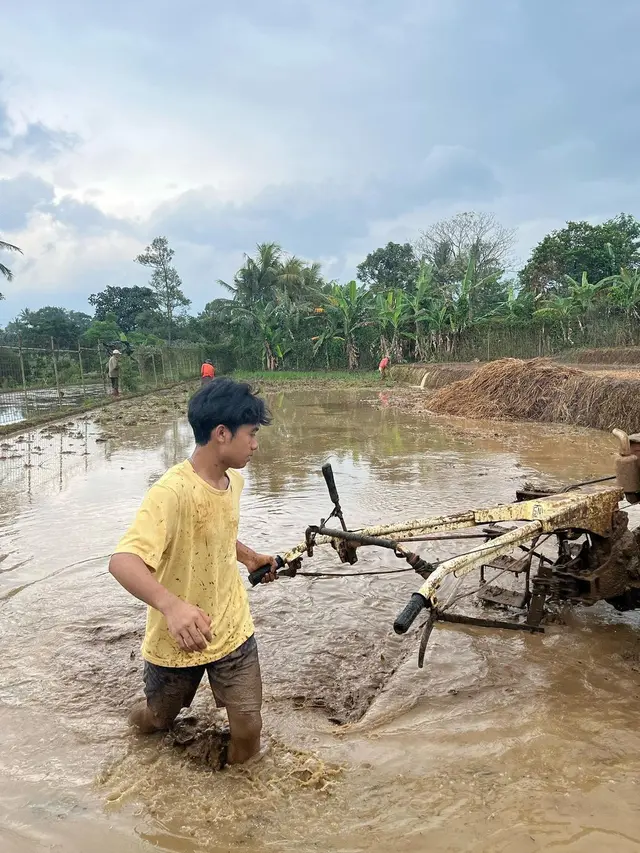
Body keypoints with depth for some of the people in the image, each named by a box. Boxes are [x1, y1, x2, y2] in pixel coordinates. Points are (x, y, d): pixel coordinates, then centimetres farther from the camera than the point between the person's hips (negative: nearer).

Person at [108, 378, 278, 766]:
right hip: (177, 639, -4)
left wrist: (249, 556, 5)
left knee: (248, 726, 3)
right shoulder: (172, 491, -29)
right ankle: (143, 715, 57)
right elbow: (122, 562, -40)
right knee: (158, 721, 21)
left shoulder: (234, 480, -4)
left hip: (232, 630, 5)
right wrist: (171, 605, -55)